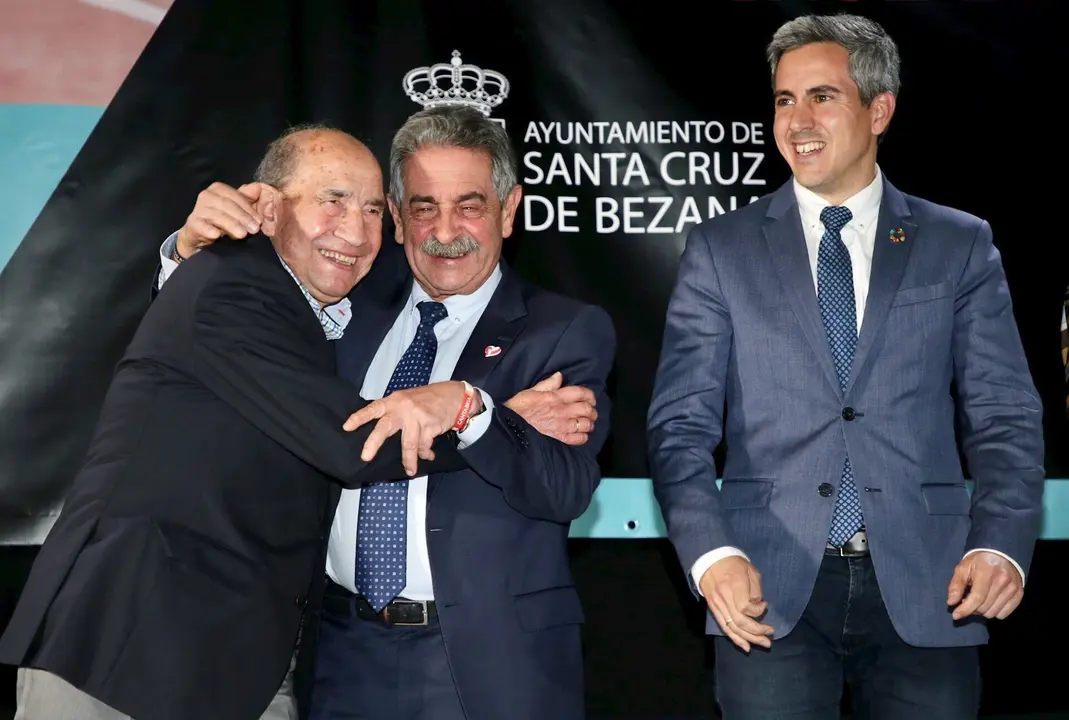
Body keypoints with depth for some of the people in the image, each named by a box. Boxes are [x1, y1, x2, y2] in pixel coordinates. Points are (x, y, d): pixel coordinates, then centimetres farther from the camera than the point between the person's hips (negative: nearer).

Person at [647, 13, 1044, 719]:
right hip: (771, 590, 0)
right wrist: (713, 554, -14)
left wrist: (1002, 546, -11)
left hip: (926, 589, 1)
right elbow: (682, 425, 2)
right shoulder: (720, 250, 7)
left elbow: (1004, 419, 5)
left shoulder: (960, 245, 8)